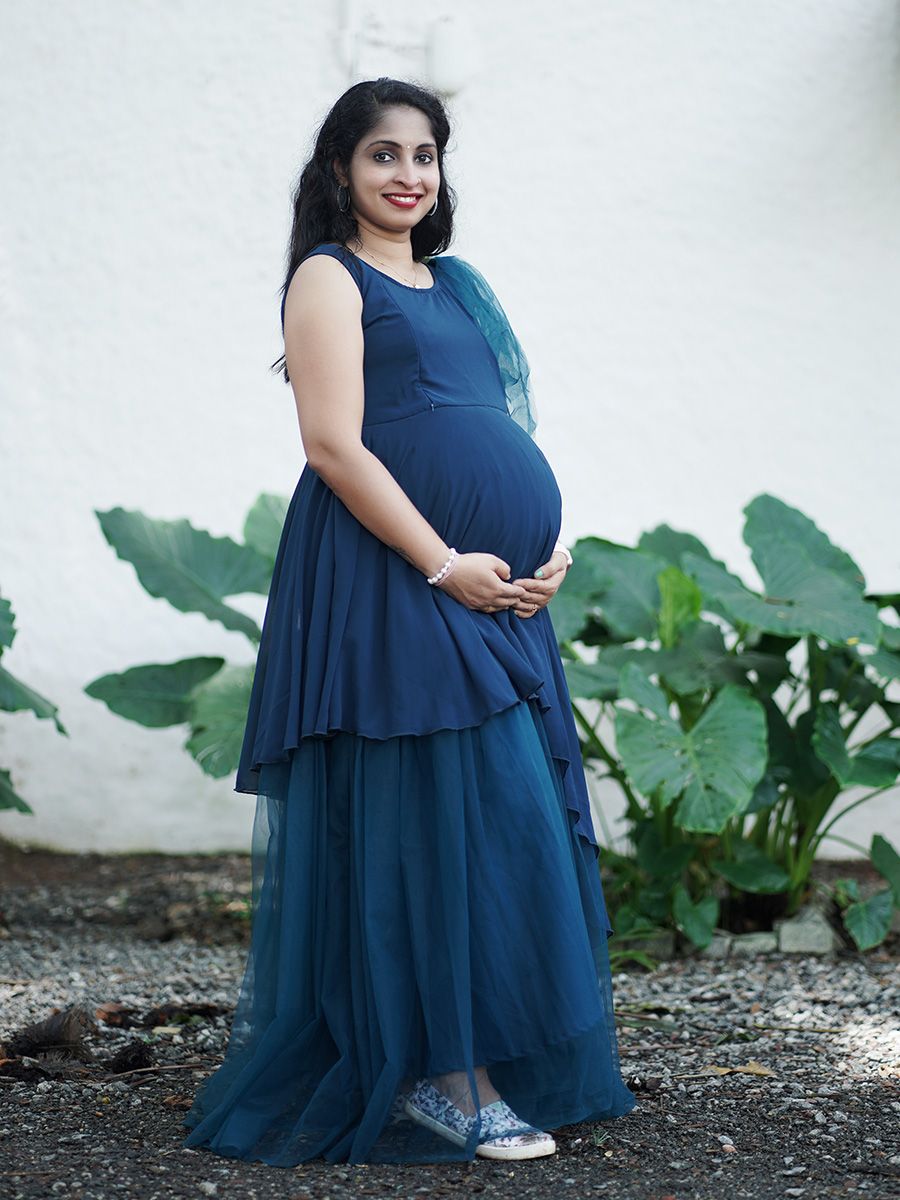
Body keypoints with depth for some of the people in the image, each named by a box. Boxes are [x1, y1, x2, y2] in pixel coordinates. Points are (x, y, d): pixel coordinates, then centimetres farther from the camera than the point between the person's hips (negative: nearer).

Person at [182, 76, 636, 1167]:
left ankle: (495, 1060, 18)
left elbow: (514, 425, 22)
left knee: (517, 817, 8)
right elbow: (334, 444, -11)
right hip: (394, 578, -8)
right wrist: (443, 565, -16)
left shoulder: (461, 285, 22)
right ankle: (440, 1078, -1)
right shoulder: (330, 276, -1)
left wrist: (554, 545, 4)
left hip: (501, 589, 8)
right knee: (448, 809, -9)